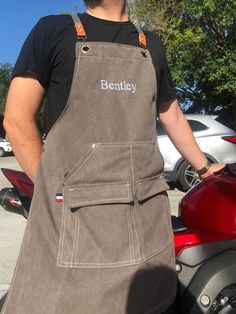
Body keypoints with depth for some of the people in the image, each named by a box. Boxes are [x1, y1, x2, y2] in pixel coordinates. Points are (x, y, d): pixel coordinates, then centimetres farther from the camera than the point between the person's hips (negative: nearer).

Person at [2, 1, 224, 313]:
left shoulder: (151, 45, 17)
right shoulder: (53, 30, 5)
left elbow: (172, 116, 25)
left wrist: (203, 167, 26)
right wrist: (54, 188, -5)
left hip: (147, 214, 4)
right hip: (76, 217, -3)